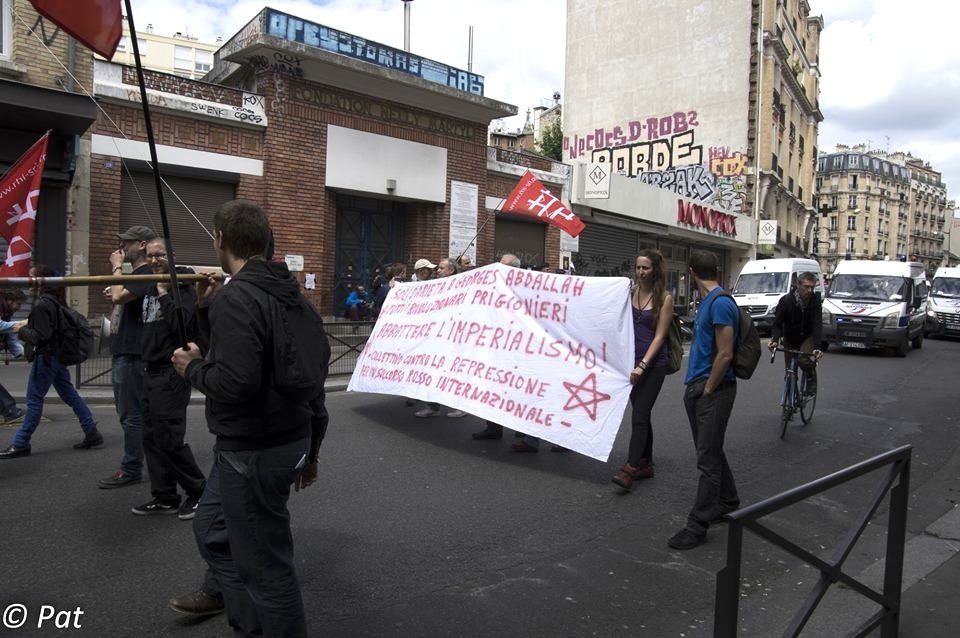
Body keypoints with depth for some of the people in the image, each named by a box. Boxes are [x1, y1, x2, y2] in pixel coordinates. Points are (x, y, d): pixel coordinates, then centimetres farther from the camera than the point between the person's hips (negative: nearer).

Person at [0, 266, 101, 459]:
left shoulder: (41, 305, -18)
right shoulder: (54, 300, 9)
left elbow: (39, 337, -20)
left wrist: (21, 330, -6)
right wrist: (29, 323, 12)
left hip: (45, 357, -9)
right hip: (57, 355, 9)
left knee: (34, 399, 0)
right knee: (70, 395, 11)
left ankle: (20, 444, 9)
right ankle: (92, 433, 12)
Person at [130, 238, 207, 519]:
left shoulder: (182, 285, -10)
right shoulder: (150, 287, 15)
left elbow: (180, 323, -23)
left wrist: (164, 293, -20)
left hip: (172, 373, -9)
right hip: (151, 371, 9)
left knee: (170, 438, -6)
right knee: (151, 438, 11)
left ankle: (197, 491, 11)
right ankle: (164, 496, 20)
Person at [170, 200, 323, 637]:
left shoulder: (236, 296, -19)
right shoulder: (288, 291, 9)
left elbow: (234, 381, -28)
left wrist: (193, 367, -11)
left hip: (254, 451, -11)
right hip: (289, 438, 11)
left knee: (266, 566, 4)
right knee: (212, 527, 28)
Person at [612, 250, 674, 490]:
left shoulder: (665, 298, -7)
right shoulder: (631, 292, 5)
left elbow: (659, 336, -11)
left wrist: (643, 365, -19)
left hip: (653, 364, -5)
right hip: (632, 361, 5)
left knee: (639, 416, -9)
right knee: (642, 414, 12)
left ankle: (630, 469, -9)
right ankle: (646, 464, 23)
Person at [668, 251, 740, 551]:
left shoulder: (720, 303, -18)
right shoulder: (707, 301, 12)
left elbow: (725, 354, -21)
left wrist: (707, 390, -14)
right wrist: (694, 386, 12)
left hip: (713, 390, -10)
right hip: (698, 387, 10)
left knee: (708, 459, -3)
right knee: (711, 451, 20)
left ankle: (698, 525, 3)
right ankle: (727, 502, 36)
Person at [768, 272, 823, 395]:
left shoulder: (816, 301, -16)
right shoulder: (786, 300, -17)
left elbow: (817, 325, -23)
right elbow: (777, 323, -17)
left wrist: (817, 347, -36)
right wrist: (774, 340, -36)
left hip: (807, 337, -1)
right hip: (790, 339, 1)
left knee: (804, 360, -29)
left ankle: (811, 382, -1)